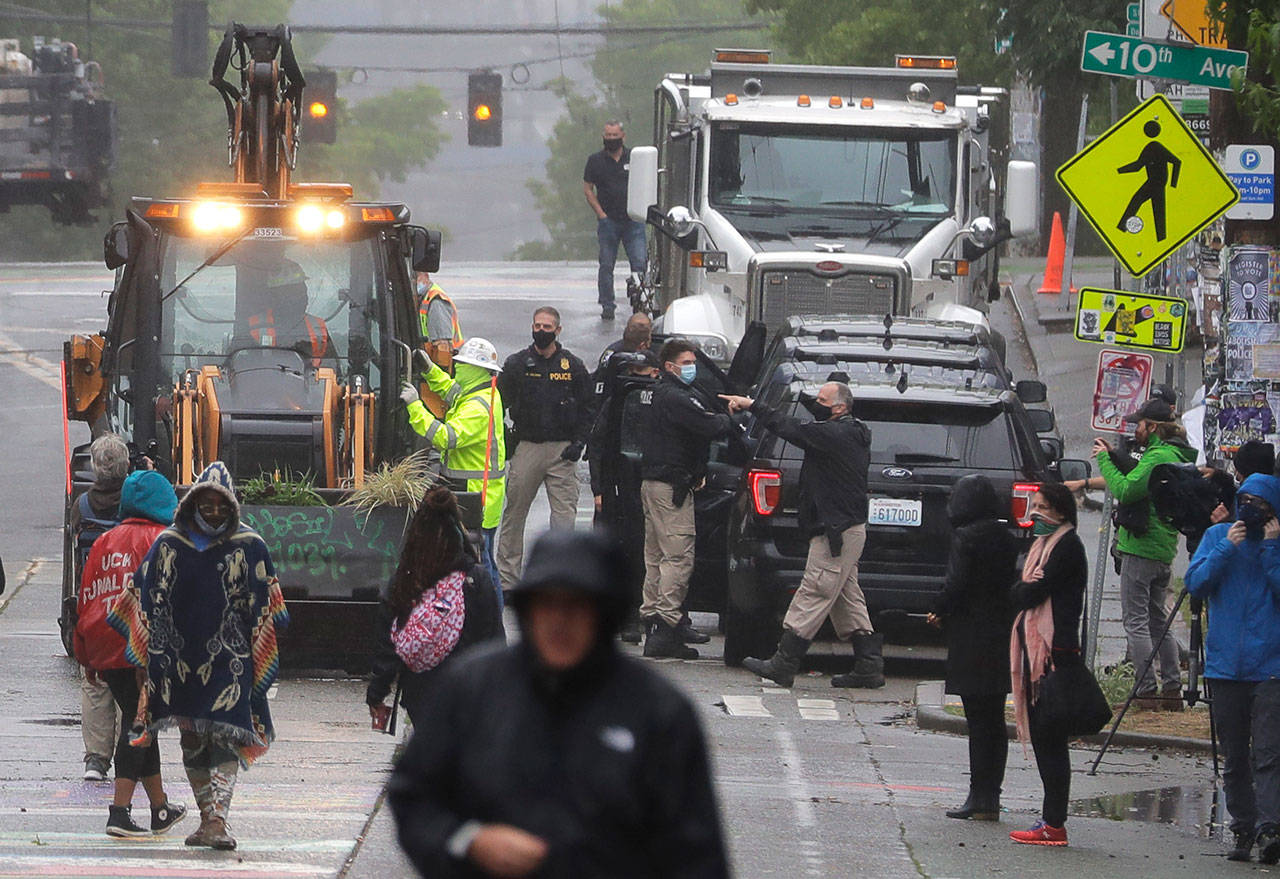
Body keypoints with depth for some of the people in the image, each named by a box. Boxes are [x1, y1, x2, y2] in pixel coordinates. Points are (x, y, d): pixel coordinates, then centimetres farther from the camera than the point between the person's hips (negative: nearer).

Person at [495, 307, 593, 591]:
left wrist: (579, 442, -1)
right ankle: (506, 579, 10)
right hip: (527, 447, 0)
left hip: (563, 450, 0)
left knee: (564, 514, -5)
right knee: (514, 513, 2)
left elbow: (587, 408, 11)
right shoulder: (516, 364, 6)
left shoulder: (573, 366, 7)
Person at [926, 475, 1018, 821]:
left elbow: (957, 584, -17)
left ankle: (980, 796, -6)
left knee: (978, 721, -5)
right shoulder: (1006, 537, 8)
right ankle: (990, 795, 14)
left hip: (972, 638, -7)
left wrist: (939, 612, 2)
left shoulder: (966, 537, -12)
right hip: (1001, 632, 7)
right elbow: (1011, 582, 11)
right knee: (994, 721, 11)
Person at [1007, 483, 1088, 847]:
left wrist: (1023, 591, 6)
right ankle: (1051, 819, 12)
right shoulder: (1042, 544, 22)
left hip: (1055, 649, -10)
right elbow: (1016, 594, 16)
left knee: (1050, 737, -10)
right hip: (1035, 647, 10)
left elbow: (1034, 592, -14)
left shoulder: (1068, 545, -7)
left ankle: (1054, 824, -10)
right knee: (1042, 737, 9)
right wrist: (1026, 590, -6)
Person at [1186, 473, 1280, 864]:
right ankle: (1243, 829, 16)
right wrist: (1227, 548, -8)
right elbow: (1195, 583, 0)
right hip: (1225, 666, 3)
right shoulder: (1218, 536, 10)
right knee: (1235, 759, 8)